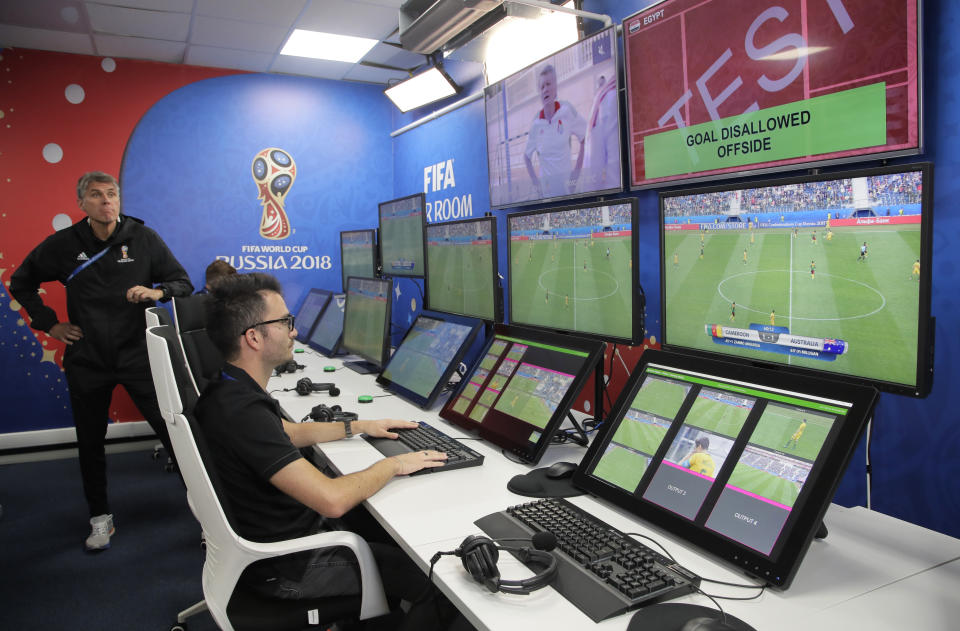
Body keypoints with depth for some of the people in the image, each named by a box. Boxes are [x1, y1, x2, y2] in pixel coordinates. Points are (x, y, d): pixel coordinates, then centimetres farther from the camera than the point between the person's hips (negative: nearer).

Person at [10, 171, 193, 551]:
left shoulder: (143, 238, -3)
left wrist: (157, 292, -20)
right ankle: (100, 517, 28)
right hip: (86, 360, 2)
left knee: (172, 429, -6)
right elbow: (21, 283, 15)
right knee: (90, 443, 12)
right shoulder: (62, 245, 0)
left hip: (138, 355, -2)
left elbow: (183, 283, 0)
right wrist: (49, 323, 6)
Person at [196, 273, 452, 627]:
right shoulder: (243, 412, -33)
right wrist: (394, 465, -18)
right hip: (286, 569, -9)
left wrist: (359, 427, 13)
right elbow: (332, 500, -35)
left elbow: (289, 433, 19)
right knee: (428, 576, -5)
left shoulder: (230, 391, 0)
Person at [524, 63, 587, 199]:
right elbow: (527, 156, 11)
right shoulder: (536, 125, -1)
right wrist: (535, 181, 1)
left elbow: (585, 138, 2)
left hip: (566, 182, -1)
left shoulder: (567, 111, -6)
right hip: (546, 187, 1)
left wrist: (577, 169, -3)